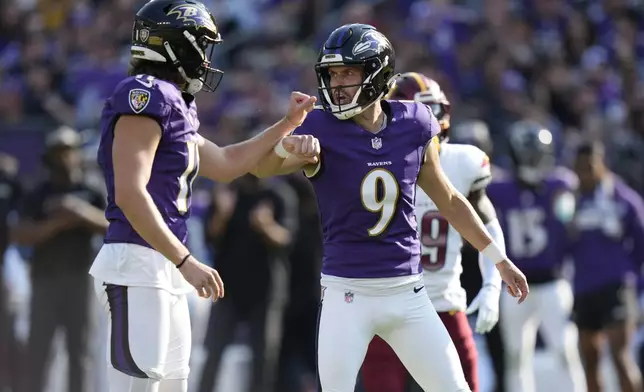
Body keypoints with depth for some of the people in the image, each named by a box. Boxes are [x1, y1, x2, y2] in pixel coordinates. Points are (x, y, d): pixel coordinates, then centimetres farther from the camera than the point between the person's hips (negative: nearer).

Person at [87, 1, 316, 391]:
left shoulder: (174, 104, 17)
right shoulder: (146, 96, -12)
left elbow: (224, 164, 30)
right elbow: (130, 194, -21)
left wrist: (287, 124, 31)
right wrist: (185, 262, -22)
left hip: (166, 271, 10)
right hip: (137, 262, -10)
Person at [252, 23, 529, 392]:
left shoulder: (413, 126, 1)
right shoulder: (322, 130, -9)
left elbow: (450, 200, 14)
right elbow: (261, 166, -26)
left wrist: (499, 258, 17)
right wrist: (288, 146, -49)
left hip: (407, 291, 3)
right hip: (348, 292, -3)